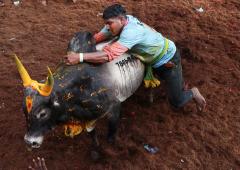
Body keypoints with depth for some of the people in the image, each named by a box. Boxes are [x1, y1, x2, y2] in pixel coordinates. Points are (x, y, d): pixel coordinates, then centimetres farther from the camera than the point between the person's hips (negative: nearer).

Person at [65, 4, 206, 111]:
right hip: (153, 61, 8)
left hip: (168, 60, -8)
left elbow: (109, 54, -51)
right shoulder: (118, 23, -16)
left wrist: (80, 57, -55)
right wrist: (78, 49, -25)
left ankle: (192, 93, 30)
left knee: (176, 102, 0)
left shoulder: (131, 32, -41)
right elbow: (97, 38, -11)